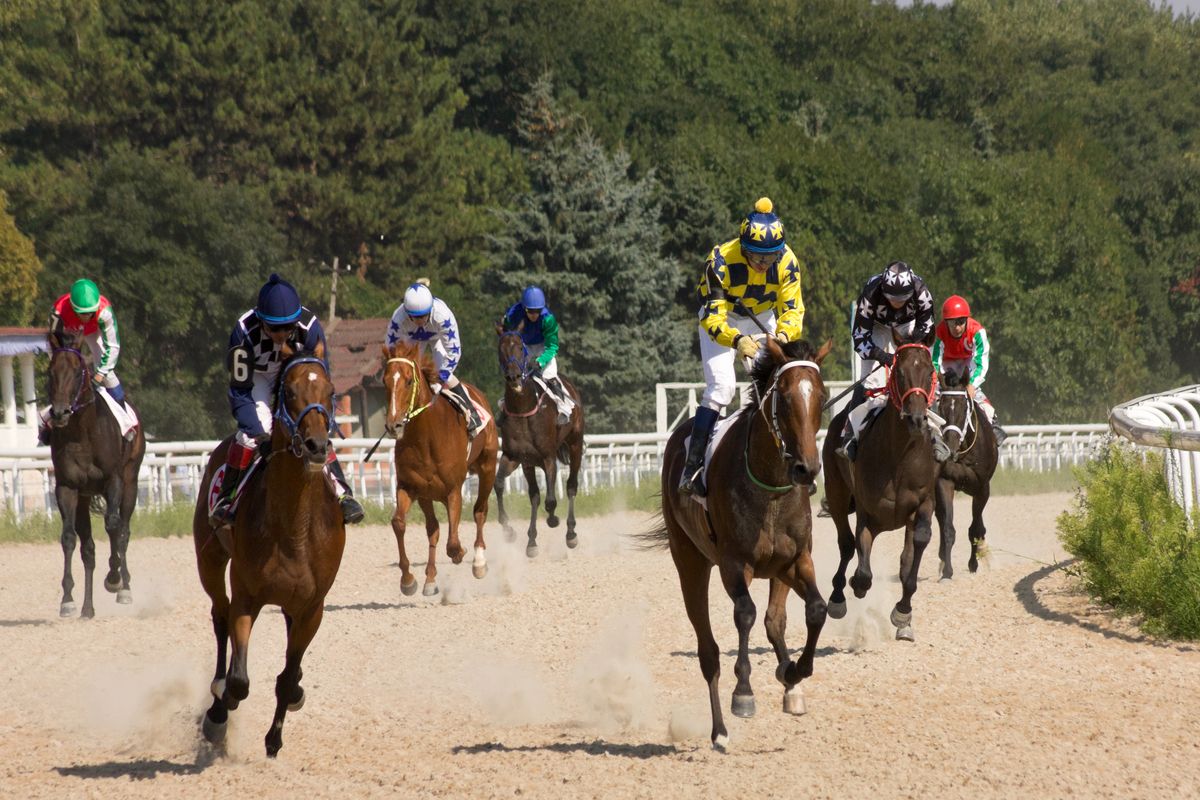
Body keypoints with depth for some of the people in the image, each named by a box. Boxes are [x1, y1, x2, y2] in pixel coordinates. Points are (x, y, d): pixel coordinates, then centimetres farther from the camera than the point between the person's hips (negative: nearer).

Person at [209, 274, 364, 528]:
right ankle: (225, 499, -16)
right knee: (253, 430, -25)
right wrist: (258, 433, -35)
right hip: (256, 376, -2)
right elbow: (240, 392, -29)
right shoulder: (245, 333, -36)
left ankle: (342, 493, -12)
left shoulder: (309, 328, -30)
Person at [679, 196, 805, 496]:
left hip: (762, 317, 4)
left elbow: (792, 308, -15)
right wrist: (737, 340, -54)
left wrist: (784, 334, -38)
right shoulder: (721, 261, -34)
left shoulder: (787, 261, -22)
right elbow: (712, 317, -35)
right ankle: (692, 466, -20)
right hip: (722, 317, -4)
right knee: (721, 385, -20)